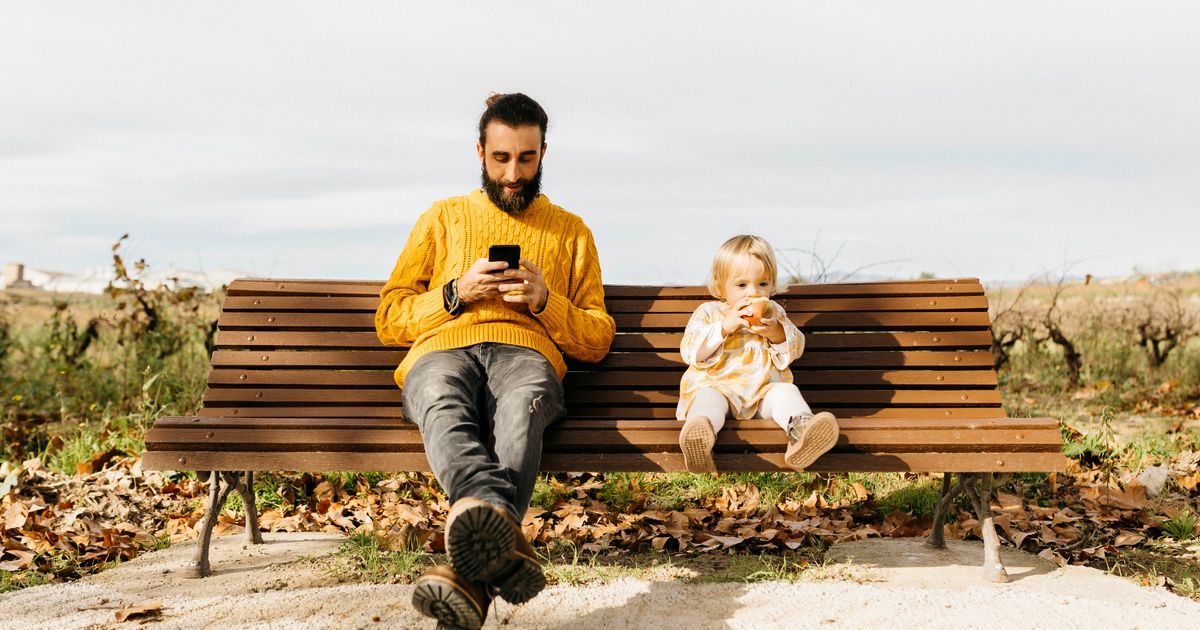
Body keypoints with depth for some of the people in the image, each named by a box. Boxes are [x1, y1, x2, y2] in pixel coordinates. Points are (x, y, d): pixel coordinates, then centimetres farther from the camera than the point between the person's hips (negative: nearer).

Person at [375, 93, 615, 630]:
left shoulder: (571, 231, 26)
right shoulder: (442, 218, 27)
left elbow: (597, 341, 20)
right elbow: (388, 320, 19)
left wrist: (545, 301, 0)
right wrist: (456, 293, 1)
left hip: (526, 353, 0)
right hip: (441, 350, 1)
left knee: (521, 410, -40)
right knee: (442, 407, -39)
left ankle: (469, 574, -61)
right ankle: (503, 533, -65)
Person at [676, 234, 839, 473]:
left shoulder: (773, 313, 15)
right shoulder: (708, 313, 4)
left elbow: (795, 349, 9)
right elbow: (690, 351, -8)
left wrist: (776, 332, -13)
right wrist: (724, 326, -19)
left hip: (764, 389, 3)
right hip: (717, 386, -3)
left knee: (785, 392, -26)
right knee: (708, 399, -34)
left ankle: (801, 429, -56)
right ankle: (698, 440, -65)